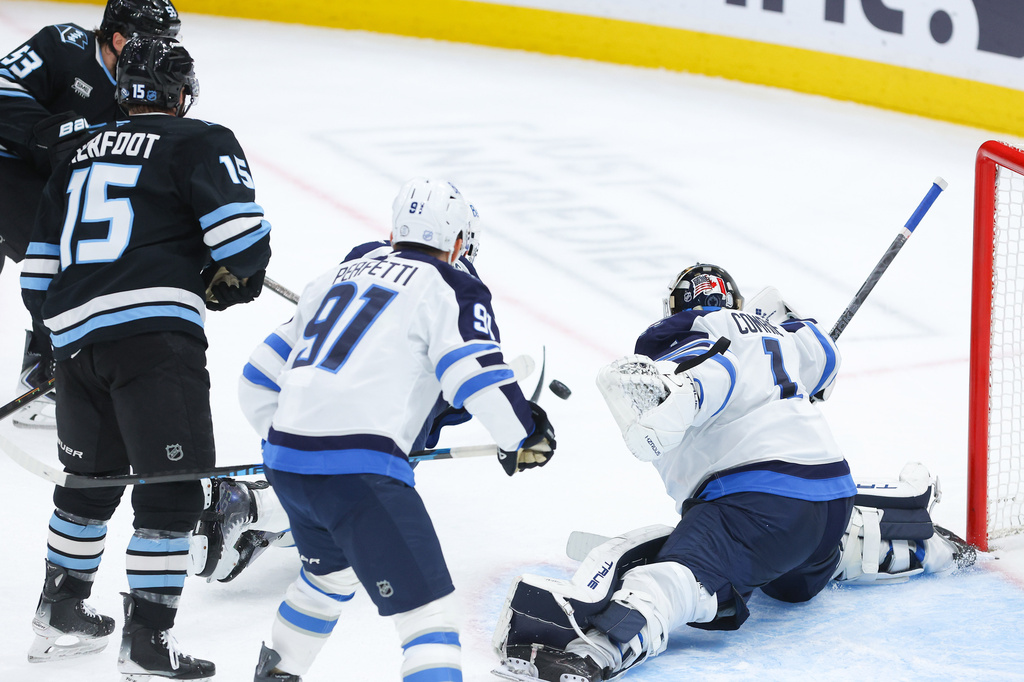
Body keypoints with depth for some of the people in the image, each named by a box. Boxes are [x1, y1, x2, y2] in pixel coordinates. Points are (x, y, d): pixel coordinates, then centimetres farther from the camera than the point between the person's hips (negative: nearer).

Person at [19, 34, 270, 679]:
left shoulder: (80, 157, 23)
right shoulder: (201, 142, 4)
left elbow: (38, 275, 23)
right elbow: (244, 238, -10)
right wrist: (228, 282, 11)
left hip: (76, 337, 7)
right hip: (155, 331, -7)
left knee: (92, 477, 24)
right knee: (172, 488, -3)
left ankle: (61, 614, 36)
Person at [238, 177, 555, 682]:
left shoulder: (338, 277, 22)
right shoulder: (452, 290, 3)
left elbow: (259, 382, 25)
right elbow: (479, 375, -11)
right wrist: (523, 436, 5)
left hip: (285, 459, 8)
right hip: (357, 471, -8)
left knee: (332, 573, 34)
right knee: (426, 608, -9)